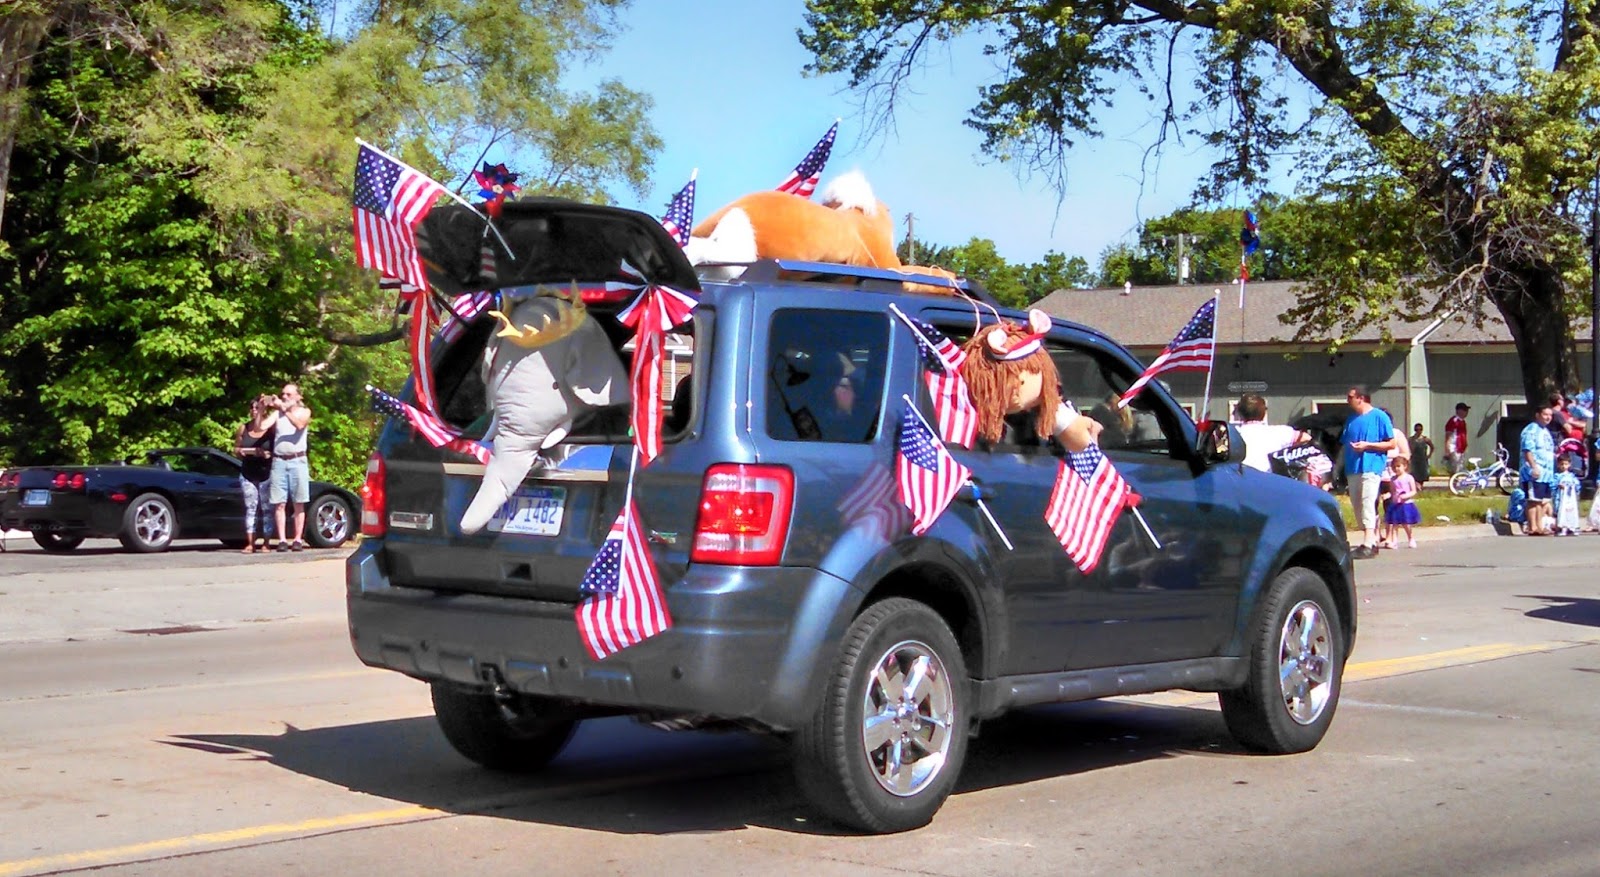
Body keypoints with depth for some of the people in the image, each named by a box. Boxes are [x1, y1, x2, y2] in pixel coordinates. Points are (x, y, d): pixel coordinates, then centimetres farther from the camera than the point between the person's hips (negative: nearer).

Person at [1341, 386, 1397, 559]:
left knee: (1367, 503, -17)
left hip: (1371, 466, -8)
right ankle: (1373, 541, 16)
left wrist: (1367, 445, -13)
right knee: (1357, 505, 7)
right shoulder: (1351, 419, 19)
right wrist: (1339, 467, 17)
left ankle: (1368, 544, -23)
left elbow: (1391, 443, -4)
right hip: (1352, 467, 8)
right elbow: (1344, 444, 24)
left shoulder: (1379, 416, -1)